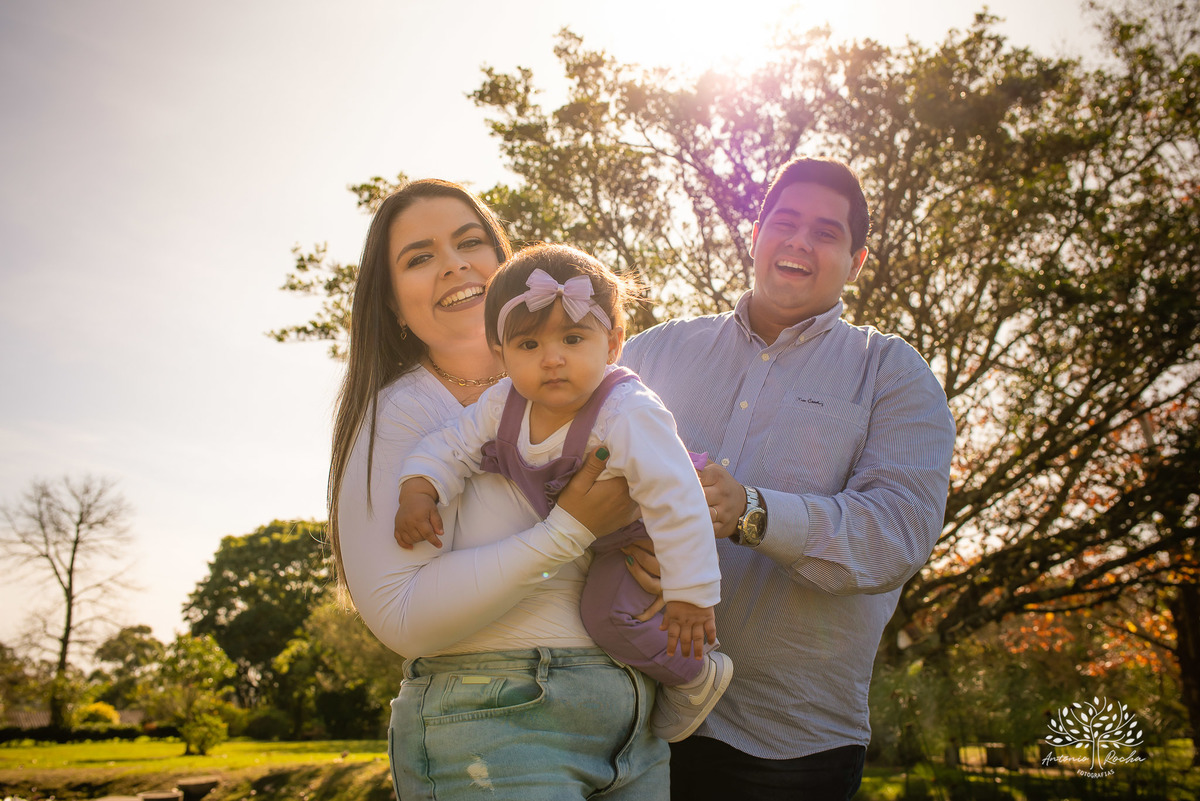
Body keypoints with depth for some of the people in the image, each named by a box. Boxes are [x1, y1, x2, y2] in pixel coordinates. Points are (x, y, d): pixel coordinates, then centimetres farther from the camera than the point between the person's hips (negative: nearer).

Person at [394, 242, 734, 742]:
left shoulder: (629, 414, -41)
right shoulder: (503, 405, -22)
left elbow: (677, 502, -40)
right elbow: (452, 446, -7)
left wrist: (690, 593, -38)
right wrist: (418, 491, -28)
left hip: (639, 533, -7)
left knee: (610, 613, -22)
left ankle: (697, 676, 5)